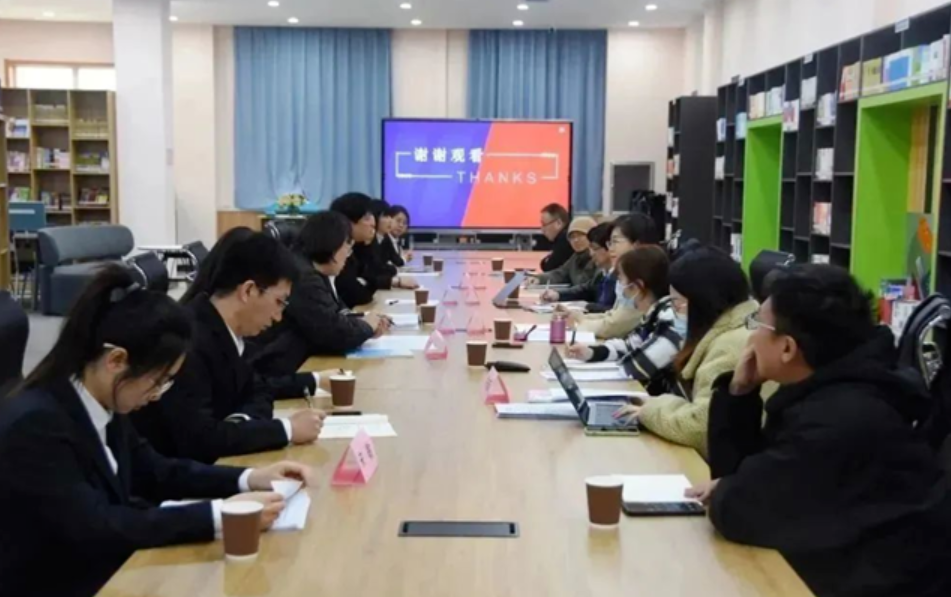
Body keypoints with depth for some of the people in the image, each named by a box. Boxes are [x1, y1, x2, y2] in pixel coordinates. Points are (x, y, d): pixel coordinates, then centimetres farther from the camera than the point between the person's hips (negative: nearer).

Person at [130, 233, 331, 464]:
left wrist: (241, 422, -11)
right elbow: (198, 438, -29)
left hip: (198, 464, 8)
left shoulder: (226, 330, 0)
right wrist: (287, 429, -21)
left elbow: (256, 392, 11)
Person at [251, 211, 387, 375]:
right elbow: (337, 335, -24)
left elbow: (334, 317, 17)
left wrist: (362, 321, 0)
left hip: (299, 364, 9)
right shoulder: (303, 278, -22)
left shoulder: (311, 272, 9)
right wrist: (366, 325, -6)